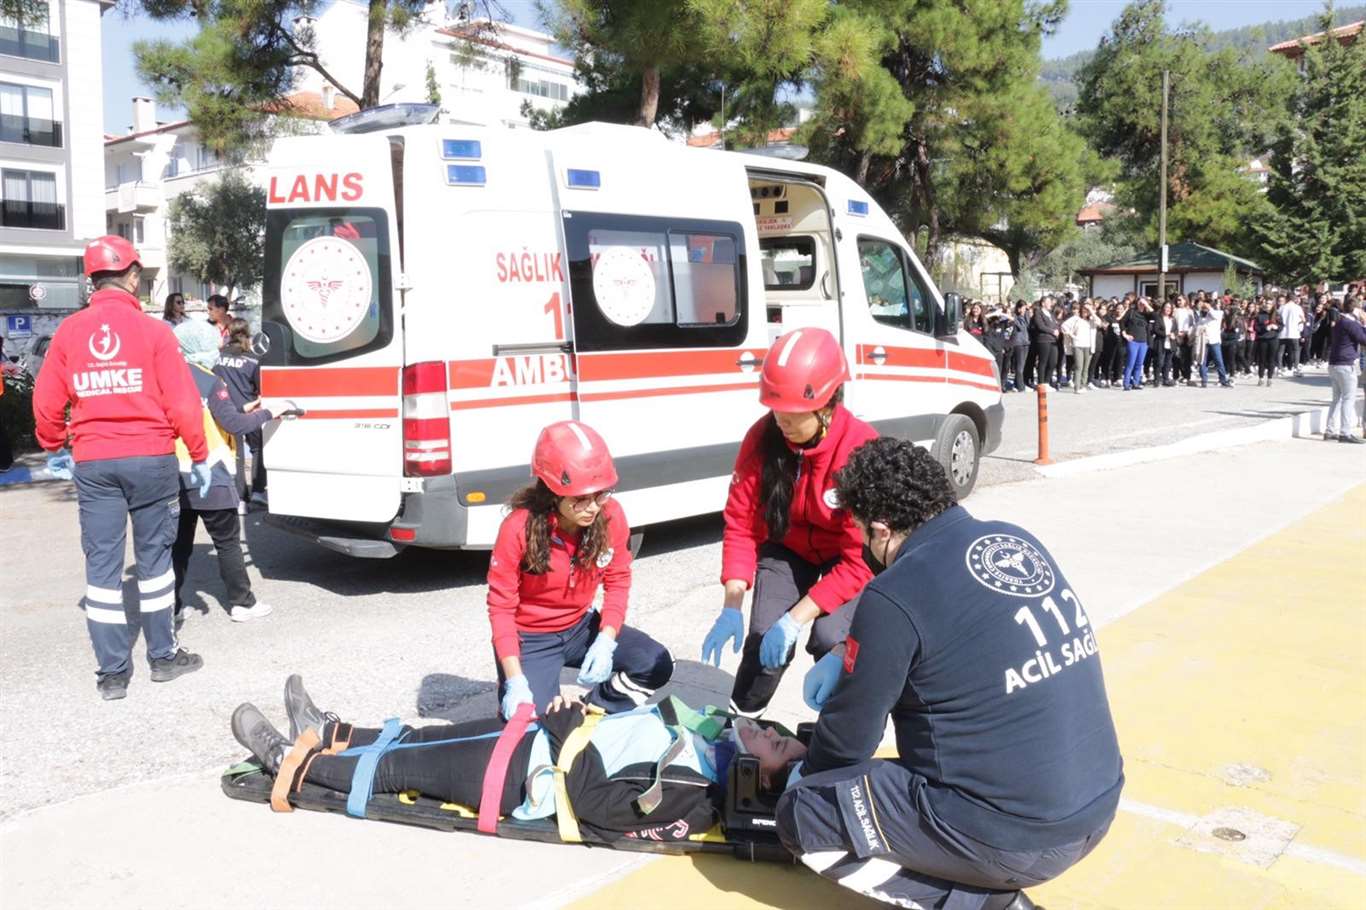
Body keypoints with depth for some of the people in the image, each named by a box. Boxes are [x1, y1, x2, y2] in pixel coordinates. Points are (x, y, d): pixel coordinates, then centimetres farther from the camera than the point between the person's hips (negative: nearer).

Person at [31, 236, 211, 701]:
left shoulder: (69, 331, 2)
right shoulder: (152, 330, -7)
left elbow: (46, 403, 5)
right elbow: (182, 402, -8)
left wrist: (55, 447, 23)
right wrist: (199, 455, 3)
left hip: (92, 463, 2)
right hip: (150, 458, -2)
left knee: (102, 563, 6)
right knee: (154, 556, 11)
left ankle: (112, 673, 10)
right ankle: (163, 656, 20)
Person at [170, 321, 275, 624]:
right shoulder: (209, 382, -12)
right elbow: (233, 425, -16)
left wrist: (242, 410, 17)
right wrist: (266, 414, -2)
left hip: (175, 477, 6)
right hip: (209, 478, -6)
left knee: (179, 542, 14)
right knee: (227, 541, 4)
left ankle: (171, 604, 15)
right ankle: (241, 603, 9)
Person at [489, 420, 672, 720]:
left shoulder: (611, 515, -17)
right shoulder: (519, 527, -27)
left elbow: (617, 581, -4)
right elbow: (501, 605, -20)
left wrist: (606, 642, -19)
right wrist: (515, 680, -29)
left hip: (581, 626, 4)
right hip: (529, 637, -4)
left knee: (656, 664, -13)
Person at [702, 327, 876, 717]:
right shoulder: (762, 437, -21)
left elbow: (860, 557, -30)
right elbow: (740, 522, -15)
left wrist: (795, 618, -33)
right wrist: (731, 607, -23)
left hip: (846, 558, -3)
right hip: (787, 547, 3)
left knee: (829, 640, -23)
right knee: (764, 637, -13)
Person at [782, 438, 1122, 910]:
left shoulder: (895, 595, -18)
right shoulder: (1017, 541, 4)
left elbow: (849, 736, -5)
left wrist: (805, 776, 15)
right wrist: (849, 657, 21)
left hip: (1013, 837, -8)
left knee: (801, 812, 3)